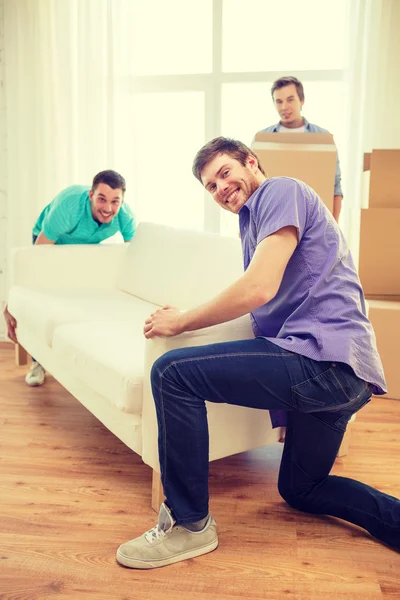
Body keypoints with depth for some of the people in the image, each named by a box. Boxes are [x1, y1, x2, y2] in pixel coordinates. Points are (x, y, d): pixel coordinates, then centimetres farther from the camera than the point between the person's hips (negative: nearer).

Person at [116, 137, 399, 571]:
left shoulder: (279, 190, -4)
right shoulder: (253, 220, 27)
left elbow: (260, 288, -16)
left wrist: (180, 322, -5)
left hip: (323, 359, -11)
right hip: (342, 374, 11)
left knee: (172, 372, -16)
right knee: (299, 490, 26)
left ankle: (188, 524, -5)